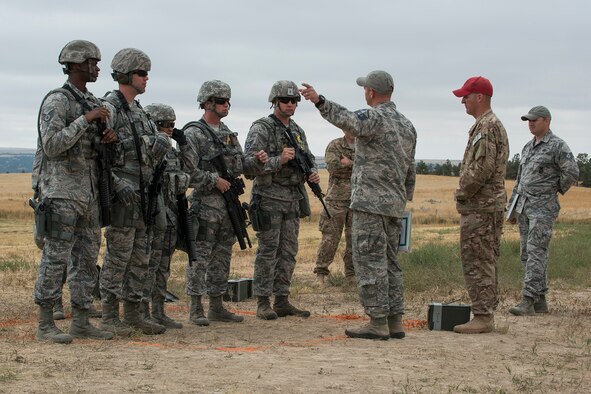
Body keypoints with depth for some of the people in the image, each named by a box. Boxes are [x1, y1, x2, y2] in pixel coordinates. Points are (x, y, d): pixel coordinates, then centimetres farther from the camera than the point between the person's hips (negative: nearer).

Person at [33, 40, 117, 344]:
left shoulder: (92, 104, 14)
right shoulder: (56, 101, -10)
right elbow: (52, 146, -20)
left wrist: (106, 139, -3)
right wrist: (86, 119, -21)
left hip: (88, 193, 8)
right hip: (61, 192, -8)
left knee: (87, 259, 9)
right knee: (55, 259, -5)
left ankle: (81, 323, 14)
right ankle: (45, 325, 0)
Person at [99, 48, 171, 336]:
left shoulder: (139, 111, 18)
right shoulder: (109, 109, -10)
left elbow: (161, 140, 12)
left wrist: (159, 141, -13)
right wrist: (118, 184, -26)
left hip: (142, 195, 9)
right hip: (121, 195, -9)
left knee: (140, 258, 10)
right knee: (118, 256, -6)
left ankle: (133, 314, 17)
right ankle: (109, 316, 0)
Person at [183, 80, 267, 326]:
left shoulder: (228, 133, 16)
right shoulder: (194, 134, -10)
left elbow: (238, 165, 20)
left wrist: (256, 161, 1)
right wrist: (214, 180, -18)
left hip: (228, 203, 8)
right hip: (205, 204, -8)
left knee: (222, 256, 11)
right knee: (200, 257, -5)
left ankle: (217, 307, 18)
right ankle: (196, 309, 0)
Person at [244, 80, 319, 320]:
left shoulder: (297, 131, 14)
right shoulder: (261, 129, -8)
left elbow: (309, 158, 21)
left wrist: (312, 173, 0)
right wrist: (279, 160, -24)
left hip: (293, 200, 7)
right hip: (269, 199, -7)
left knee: (288, 253, 8)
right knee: (267, 252, -4)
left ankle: (282, 301, 14)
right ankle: (263, 303, 1)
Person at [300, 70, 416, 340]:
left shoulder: (374, 117, -10)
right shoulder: (407, 125, 16)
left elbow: (348, 120, -33)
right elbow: (410, 171, 20)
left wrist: (319, 101, -44)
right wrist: (405, 199, 27)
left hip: (370, 201, -8)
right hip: (395, 204, 8)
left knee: (370, 262, -5)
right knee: (390, 262, 12)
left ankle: (377, 322, -6)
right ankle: (395, 321, 12)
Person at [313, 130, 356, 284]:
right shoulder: (334, 146, -1)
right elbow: (333, 167, -16)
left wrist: (349, 163, -11)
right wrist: (355, 165, -10)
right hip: (337, 200, -3)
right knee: (330, 238, -3)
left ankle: (351, 273, 15)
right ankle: (321, 272, 5)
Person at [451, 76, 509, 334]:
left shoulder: (487, 127, -15)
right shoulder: (490, 125, 18)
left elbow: (482, 168, -22)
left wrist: (462, 193, -12)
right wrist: (465, 192, 15)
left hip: (479, 206, -11)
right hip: (490, 205, 11)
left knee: (477, 262, -8)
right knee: (486, 262, 12)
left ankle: (482, 316, -7)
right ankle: (486, 313, 17)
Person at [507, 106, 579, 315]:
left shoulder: (558, 146, -6)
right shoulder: (528, 147, 18)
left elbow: (572, 173, -13)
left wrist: (555, 190, 0)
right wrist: (512, 206, 20)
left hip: (543, 208, -8)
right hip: (524, 207, 8)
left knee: (536, 252, -13)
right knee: (527, 254, 8)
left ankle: (528, 301, -18)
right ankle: (540, 301, 14)